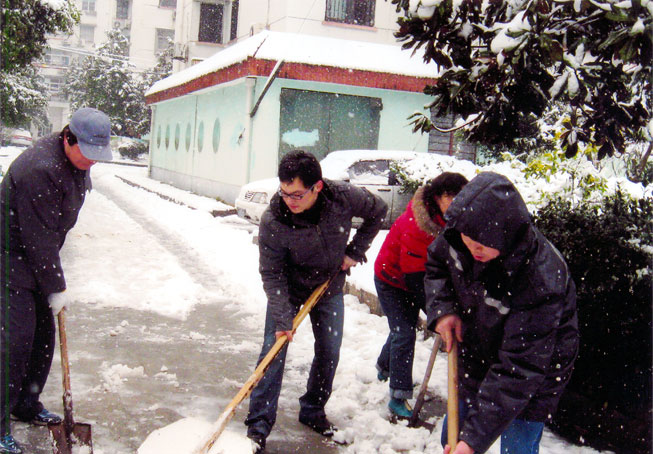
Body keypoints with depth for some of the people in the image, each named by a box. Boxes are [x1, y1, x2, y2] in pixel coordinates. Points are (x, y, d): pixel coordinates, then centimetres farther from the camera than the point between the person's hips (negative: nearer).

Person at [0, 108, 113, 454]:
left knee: (44, 334, 13)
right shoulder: (39, 169, -28)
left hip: (36, 259, 9)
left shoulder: (76, 161, 4)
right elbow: (38, 238, -24)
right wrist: (55, 288, -17)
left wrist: (55, 282, 17)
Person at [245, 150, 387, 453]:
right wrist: (282, 318, -29)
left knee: (329, 353, 7)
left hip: (329, 287, 3)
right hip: (288, 289, -2)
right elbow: (271, 274, -22)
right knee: (274, 350, -8)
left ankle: (313, 410, 28)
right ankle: (259, 425, 3)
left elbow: (377, 212, -4)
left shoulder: (345, 197, -26)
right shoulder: (272, 222, -31)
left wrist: (355, 251, -8)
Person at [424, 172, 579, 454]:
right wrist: (442, 308, -13)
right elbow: (437, 262, 6)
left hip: (534, 377, -5)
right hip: (476, 356, 6)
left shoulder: (541, 283, -37)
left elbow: (519, 369, -35)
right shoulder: (459, 237, -19)